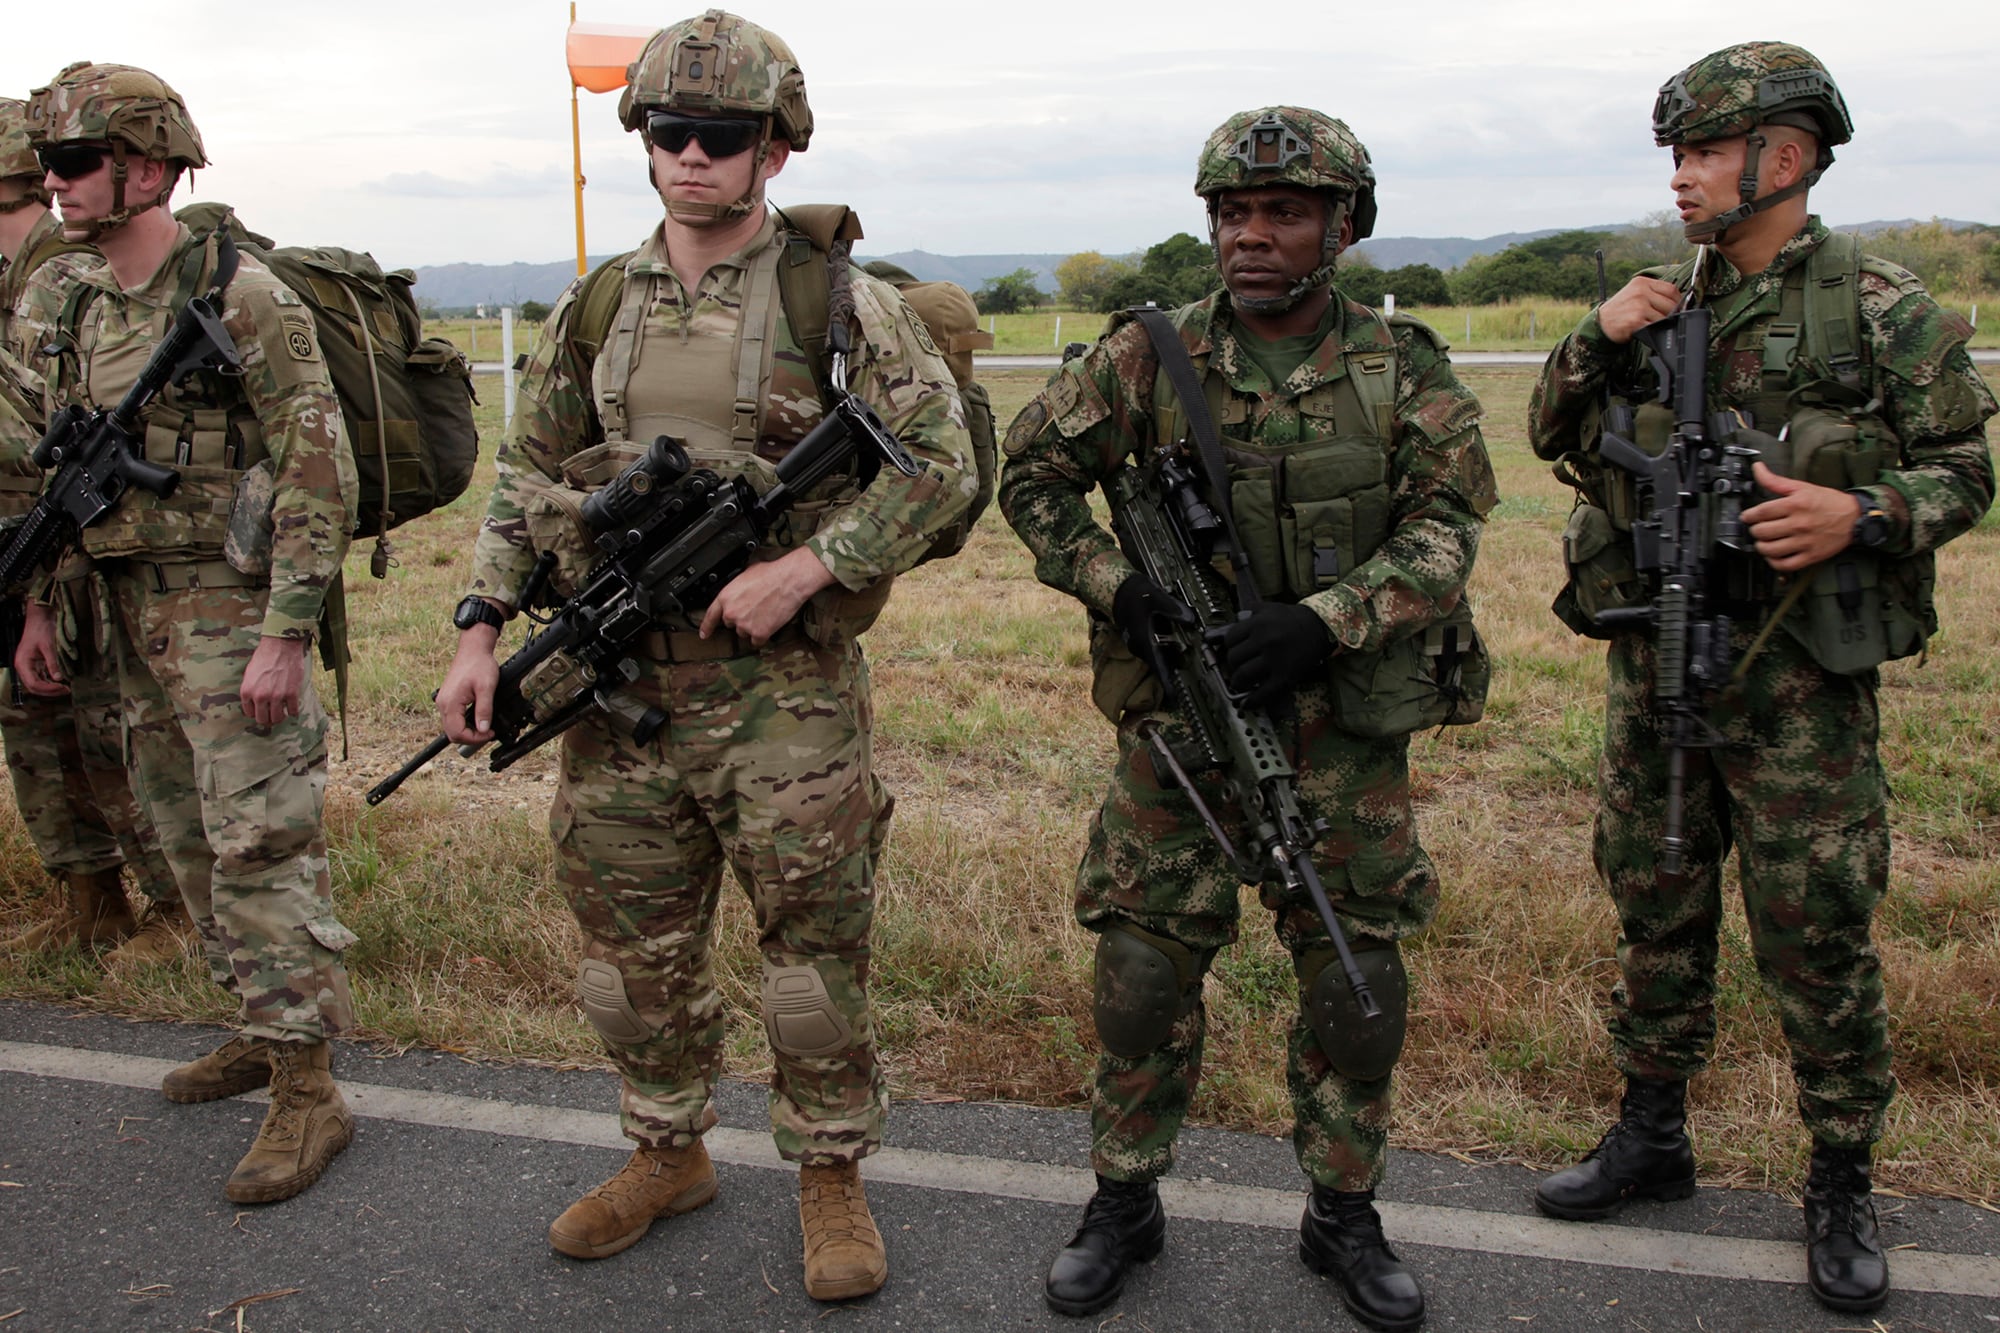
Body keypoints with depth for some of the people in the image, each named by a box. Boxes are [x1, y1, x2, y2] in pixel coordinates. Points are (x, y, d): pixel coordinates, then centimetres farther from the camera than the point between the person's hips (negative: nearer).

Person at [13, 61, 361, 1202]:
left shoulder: (243, 297, -15)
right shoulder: (74, 307, 9)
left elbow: (320, 471, -18)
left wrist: (286, 637, -22)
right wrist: (42, 605, 15)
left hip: (232, 608, -8)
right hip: (138, 614, 8)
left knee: (261, 850, -7)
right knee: (191, 843, 16)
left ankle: (310, 1094, 1)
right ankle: (264, 1031, 31)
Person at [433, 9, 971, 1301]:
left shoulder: (840, 297, -5)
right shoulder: (595, 308, 9)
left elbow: (941, 461, -8)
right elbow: (527, 481, 13)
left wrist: (804, 566, -17)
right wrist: (483, 629, 3)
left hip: (785, 682, -4)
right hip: (621, 677, 5)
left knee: (817, 942, 3)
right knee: (636, 946, 13)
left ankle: (832, 1175, 23)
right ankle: (670, 1156, 34)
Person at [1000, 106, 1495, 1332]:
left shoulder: (1404, 370, -1)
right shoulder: (1151, 357, -2)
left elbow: (1446, 531, -6)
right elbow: (1033, 471, 4)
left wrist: (1323, 622, -21)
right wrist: (1116, 584, -12)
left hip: (1342, 719, 1)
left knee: (1360, 976, 7)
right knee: (1145, 964, 3)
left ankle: (1345, 1214, 27)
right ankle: (1126, 1202, 24)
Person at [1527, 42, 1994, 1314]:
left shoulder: (1885, 310, -6)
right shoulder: (1663, 301, 7)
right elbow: (1557, 436, 11)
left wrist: (1863, 514, -21)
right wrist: (1597, 343, -7)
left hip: (1795, 675, -5)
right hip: (1652, 659, 5)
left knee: (1818, 935, 2)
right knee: (1656, 908, 15)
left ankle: (1842, 1185, 21)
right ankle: (1653, 1135, 32)